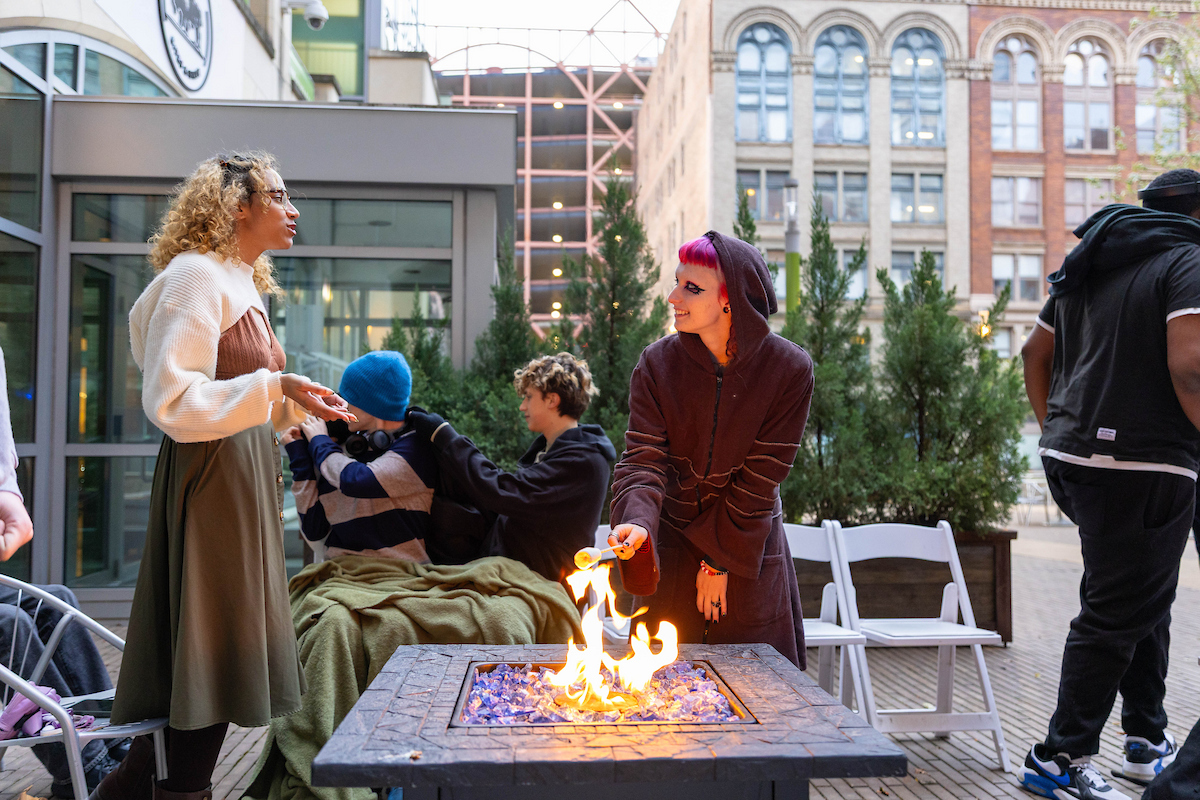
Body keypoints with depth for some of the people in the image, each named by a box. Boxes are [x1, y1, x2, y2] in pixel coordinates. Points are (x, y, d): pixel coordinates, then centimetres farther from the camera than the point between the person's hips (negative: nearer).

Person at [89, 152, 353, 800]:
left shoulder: (239, 283, 19)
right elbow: (172, 403, -20)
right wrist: (275, 385, -23)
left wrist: (298, 404, 12)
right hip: (210, 482, -10)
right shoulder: (196, 276, -11)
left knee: (222, 667, 14)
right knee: (211, 671, -3)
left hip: (242, 479, 10)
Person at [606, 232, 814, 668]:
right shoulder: (658, 362, -11)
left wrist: (721, 560, -11)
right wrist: (637, 521, -34)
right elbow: (644, 457, -15)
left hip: (751, 550, -1)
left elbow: (760, 478, -13)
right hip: (674, 545, 1)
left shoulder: (789, 369, -15)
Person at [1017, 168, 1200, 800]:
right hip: (1142, 464, -8)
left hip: (1071, 458, 8)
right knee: (1117, 616, 0)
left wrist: (1057, 433, 22)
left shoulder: (1088, 269, 17)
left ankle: (1147, 742, 32)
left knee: (1145, 598, 22)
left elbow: (1035, 353, 19)